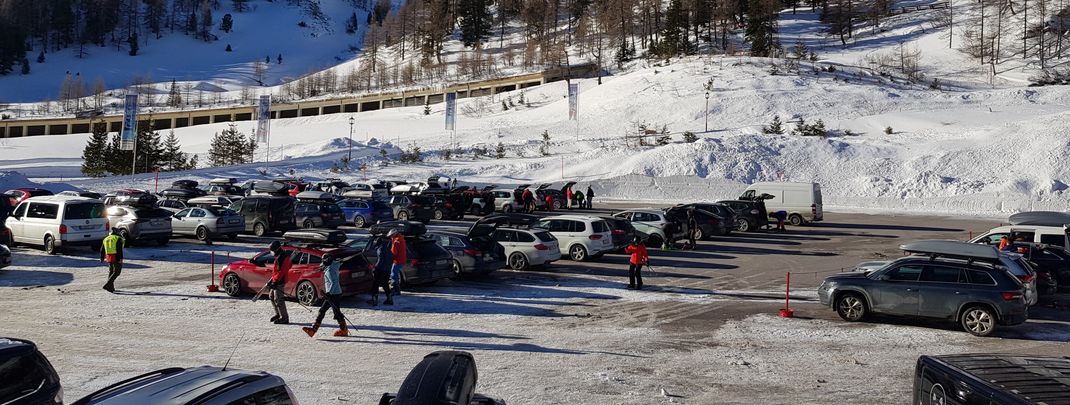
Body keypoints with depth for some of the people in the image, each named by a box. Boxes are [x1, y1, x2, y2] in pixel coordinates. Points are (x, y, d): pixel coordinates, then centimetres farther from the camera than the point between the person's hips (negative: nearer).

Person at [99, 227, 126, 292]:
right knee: (116, 272, -4)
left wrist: (102, 258, 28)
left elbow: (102, 250, 19)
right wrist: (120, 258, -20)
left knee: (111, 272, 17)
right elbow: (119, 250, -16)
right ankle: (107, 285, -18)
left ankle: (111, 288, 16)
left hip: (109, 257, 7)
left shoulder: (106, 239, 15)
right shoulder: (118, 239, -6)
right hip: (116, 258, -7)